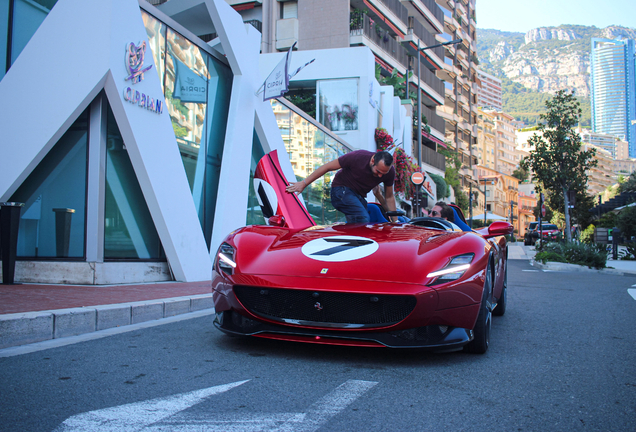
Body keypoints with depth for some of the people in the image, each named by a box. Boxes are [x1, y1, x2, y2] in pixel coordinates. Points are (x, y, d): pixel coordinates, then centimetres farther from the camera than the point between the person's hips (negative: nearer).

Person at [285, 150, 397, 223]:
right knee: (363, 219, -27)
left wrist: (395, 221, 3)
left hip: (359, 196, 6)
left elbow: (389, 197, 4)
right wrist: (304, 183, -15)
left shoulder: (390, 171, -12)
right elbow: (327, 167, -17)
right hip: (342, 190, -6)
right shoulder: (358, 157, -26)